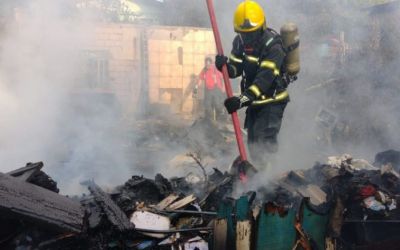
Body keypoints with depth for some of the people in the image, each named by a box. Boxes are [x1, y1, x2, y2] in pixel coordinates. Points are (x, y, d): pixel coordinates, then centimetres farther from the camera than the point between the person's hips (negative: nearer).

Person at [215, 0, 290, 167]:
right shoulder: (240, 41, -2)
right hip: (254, 101, 7)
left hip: (272, 101, -7)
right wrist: (225, 65, -26)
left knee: (265, 141, -18)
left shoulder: (273, 46, -24)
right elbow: (235, 69, -1)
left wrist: (242, 100, -41)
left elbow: (265, 78, -32)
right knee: (252, 142, 16)